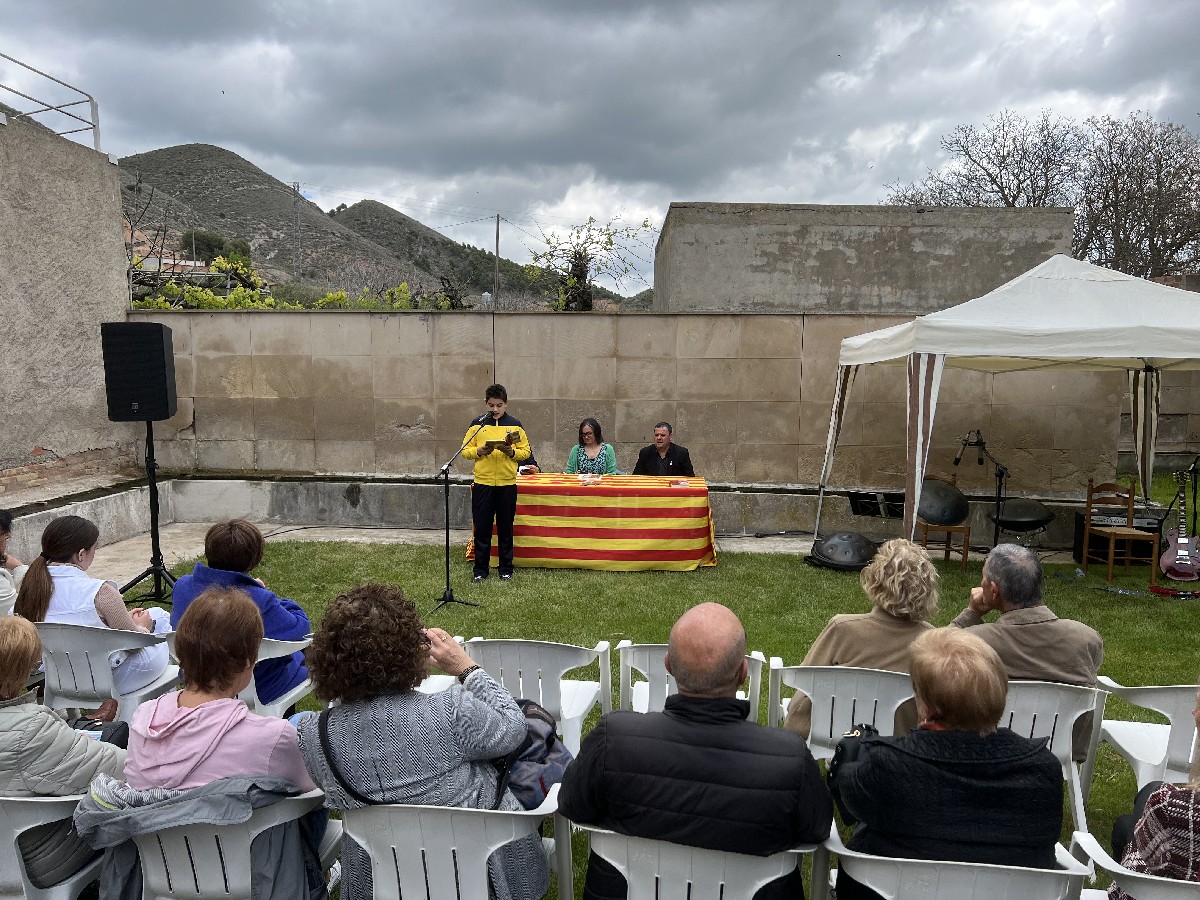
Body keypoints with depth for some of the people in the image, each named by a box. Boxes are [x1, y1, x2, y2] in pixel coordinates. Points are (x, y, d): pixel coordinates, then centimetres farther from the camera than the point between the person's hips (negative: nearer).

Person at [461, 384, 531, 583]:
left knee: (505, 529, 6)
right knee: (482, 529, 3)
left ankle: (506, 569, 17)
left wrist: (511, 452, -14)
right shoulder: (477, 423, 6)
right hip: (482, 483, 0)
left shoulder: (515, 425, 5)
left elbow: (526, 451, 5)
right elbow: (465, 450, 5)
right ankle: (480, 570, 14)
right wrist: (479, 452, -14)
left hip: (507, 484, 0)